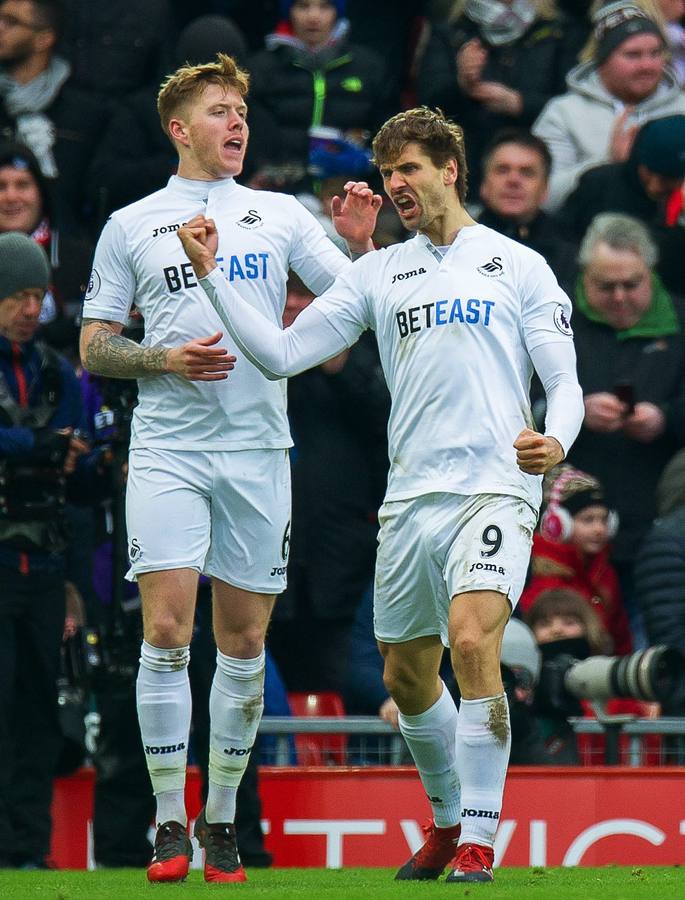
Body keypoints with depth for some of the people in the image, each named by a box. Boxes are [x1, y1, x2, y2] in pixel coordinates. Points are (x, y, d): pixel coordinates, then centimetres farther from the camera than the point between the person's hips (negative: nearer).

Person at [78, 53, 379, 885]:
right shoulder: (131, 226, 9)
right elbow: (93, 347, 9)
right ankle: (169, 823, -6)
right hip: (166, 449, -2)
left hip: (258, 450, 2)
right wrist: (166, 359, -8)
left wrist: (361, 243, -9)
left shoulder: (280, 215, 12)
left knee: (244, 643, 3)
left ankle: (221, 818, 13)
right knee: (166, 630, -11)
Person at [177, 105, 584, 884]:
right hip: (410, 498, 5)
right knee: (406, 678, 10)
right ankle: (449, 821, 34)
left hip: (493, 490, -5)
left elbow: (564, 382, 3)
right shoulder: (378, 273, 14)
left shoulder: (518, 266, 6)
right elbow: (280, 354, 10)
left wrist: (555, 441, -19)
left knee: (472, 641, -24)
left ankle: (480, 841, -19)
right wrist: (210, 276, 1)